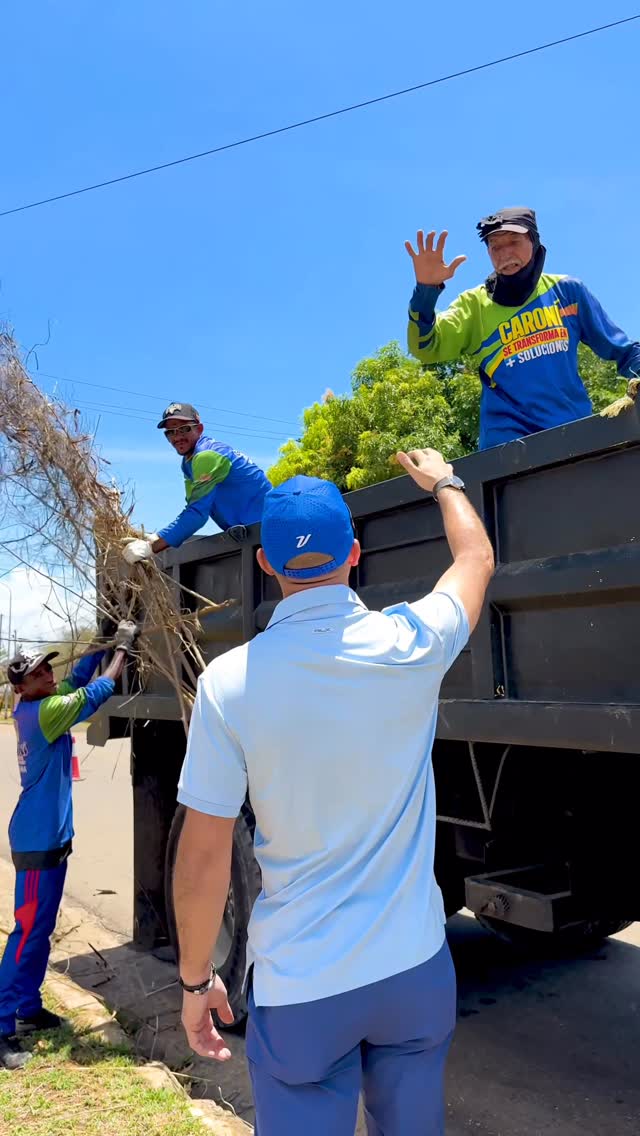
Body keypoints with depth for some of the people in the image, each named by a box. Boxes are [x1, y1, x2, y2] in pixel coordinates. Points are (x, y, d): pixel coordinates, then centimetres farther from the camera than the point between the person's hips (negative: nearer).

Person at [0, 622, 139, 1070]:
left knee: (42, 930, 17)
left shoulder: (36, 708, 6)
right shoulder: (42, 713, -20)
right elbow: (96, 692, -20)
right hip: (38, 842, -10)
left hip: (50, 838, 10)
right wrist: (123, 648, -13)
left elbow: (79, 678, 13)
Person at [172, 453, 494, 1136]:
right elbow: (477, 556, 8)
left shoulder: (229, 681, -16)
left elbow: (203, 856, -11)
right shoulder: (411, 646, -13)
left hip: (298, 989, -2)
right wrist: (443, 480, 26)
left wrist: (194, 979, 5)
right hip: (416, 970, 2)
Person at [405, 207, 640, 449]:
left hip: (576, 428, 2)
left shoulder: (567, 290, 11)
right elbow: (426, 349, -8)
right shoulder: (475, 303, 7)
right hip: (509, 441, -2)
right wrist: (426, 288, -22)